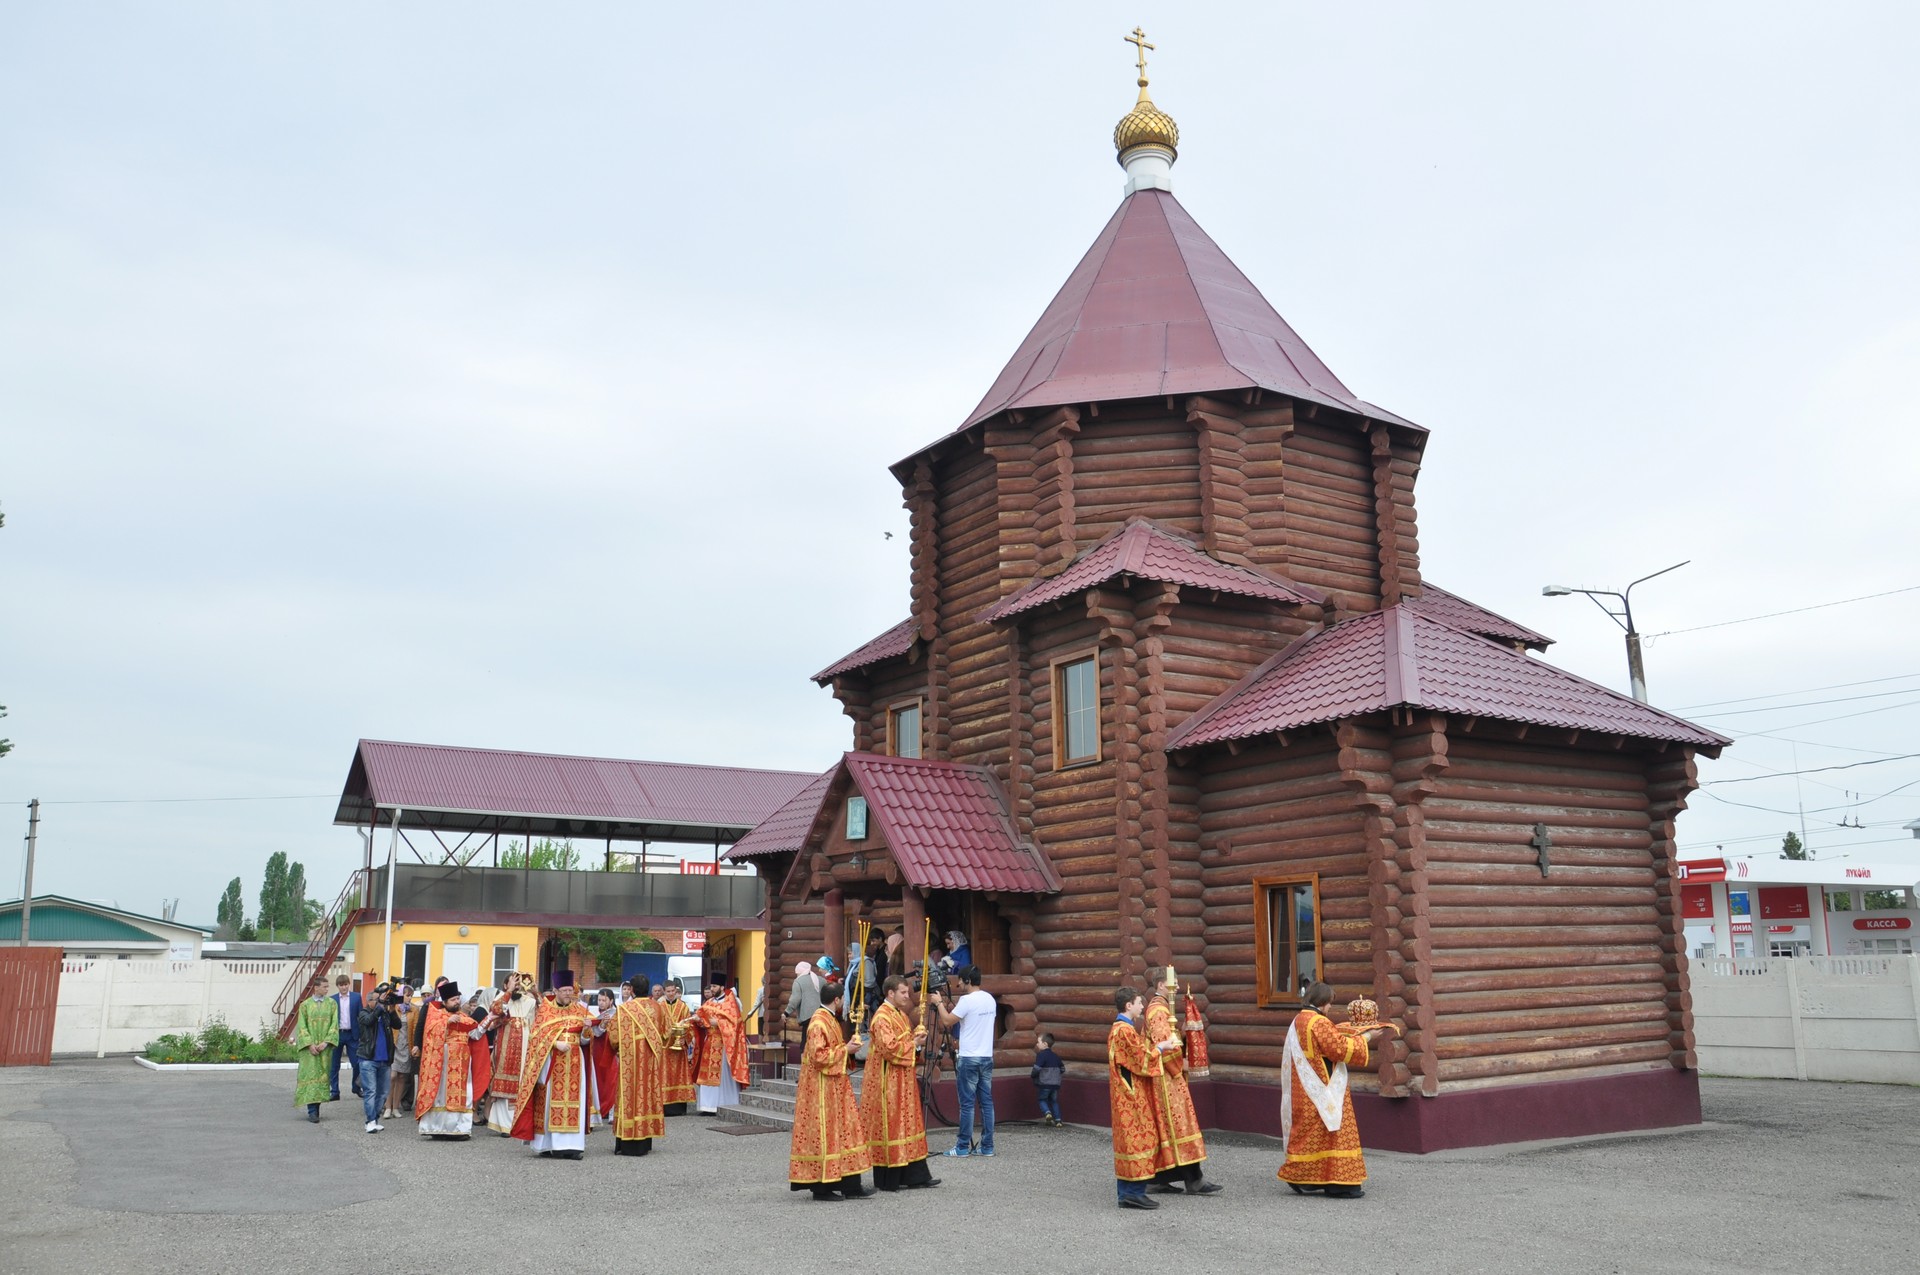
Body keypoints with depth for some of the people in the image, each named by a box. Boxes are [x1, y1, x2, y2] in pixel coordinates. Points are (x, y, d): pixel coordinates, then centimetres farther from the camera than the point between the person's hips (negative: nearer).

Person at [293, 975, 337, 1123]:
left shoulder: (331, 1004, 6)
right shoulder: (305, 1005, 4)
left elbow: (334, 1024, 0)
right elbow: (302, 1027, -1)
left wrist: (326, 1042, -12)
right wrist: (309, 1044, -12)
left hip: (325, 1047, 2)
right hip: (309, 1047, -2)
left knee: (322, 1075, 2)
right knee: (310, 1076, -8)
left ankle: (317, 1105, 8)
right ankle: (312, 1110, -10)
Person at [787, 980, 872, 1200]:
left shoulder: (829, 1019, 13)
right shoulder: (819, 1023, -19)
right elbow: (818, 1055, -24)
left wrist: (847, 1046, 6)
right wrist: (845, 1049, -17)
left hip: (833, 1085, 10)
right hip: (822, 1087, -10)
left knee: (842, 1129, 10)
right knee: (823, 1132, -4)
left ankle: (850, 1186, 15)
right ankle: (821, 1187, 4)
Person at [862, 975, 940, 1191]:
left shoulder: (900, 1015, 13)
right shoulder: (882, 1017, -17)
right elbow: (888, 1047, -26)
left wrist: (917, 1038, 4)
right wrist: (913, 1044, -14)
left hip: (904, 1079, 10)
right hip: (888, 1082, -10)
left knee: (909, 1123, 11)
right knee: (889, 1126, -2)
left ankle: (914, 1175, 15)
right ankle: (887, 1179, 7)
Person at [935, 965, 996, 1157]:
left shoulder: (967, 1000, -14)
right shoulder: (990, 999, 10)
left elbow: (947, 1021, -9)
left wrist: (939, 1003, 6)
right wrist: (953, 1008, 20)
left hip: (969, 1058, -7)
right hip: (987, 1057, 7)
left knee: (967, 1103, -2)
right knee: (986, 1102, 7)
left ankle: (963, 1146, 3)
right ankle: (987, 1146, 9)